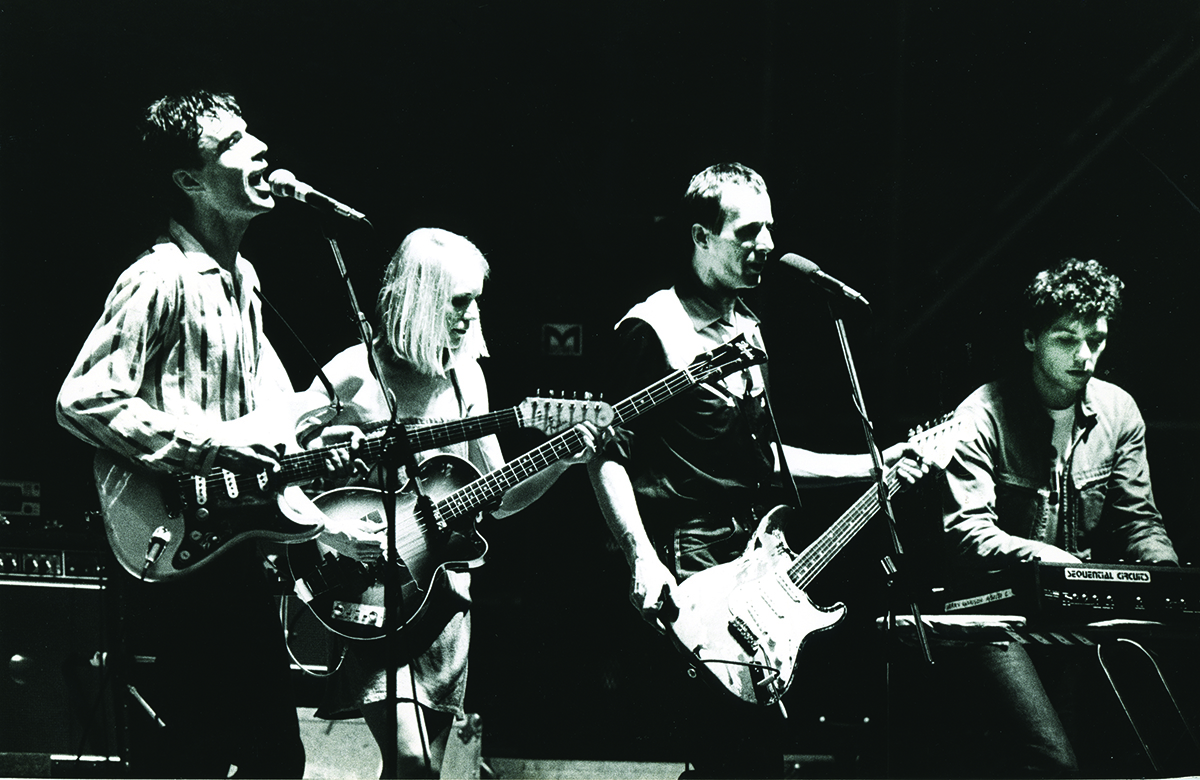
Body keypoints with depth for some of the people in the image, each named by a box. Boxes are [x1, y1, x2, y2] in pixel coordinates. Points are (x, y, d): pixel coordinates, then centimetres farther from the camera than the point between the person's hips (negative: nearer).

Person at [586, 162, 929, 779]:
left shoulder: (745, 329, 20)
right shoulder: (652, 329, -7)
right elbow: (608, 453, -11)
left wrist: (871, 464, 20)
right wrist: (643, 560, -23)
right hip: (687, 566, -9)